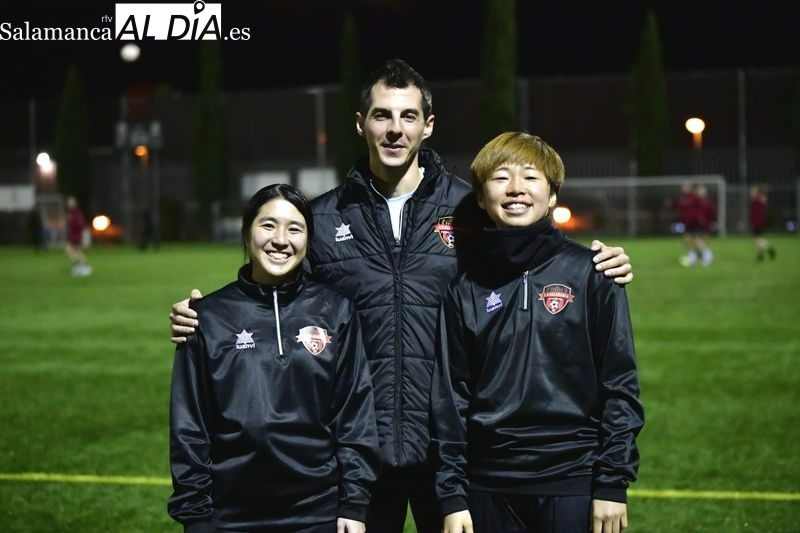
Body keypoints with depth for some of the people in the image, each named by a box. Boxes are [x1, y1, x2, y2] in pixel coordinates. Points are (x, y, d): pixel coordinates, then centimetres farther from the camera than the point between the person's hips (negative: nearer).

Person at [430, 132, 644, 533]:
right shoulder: (465, 288, 5)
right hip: (491, 487, 2)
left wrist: (612, 484, -5)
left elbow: (620, 383, -1)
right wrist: (452, 496, 2)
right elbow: (449, 395, 6)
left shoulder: (589, 274, -1)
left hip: (573, 484, -2)